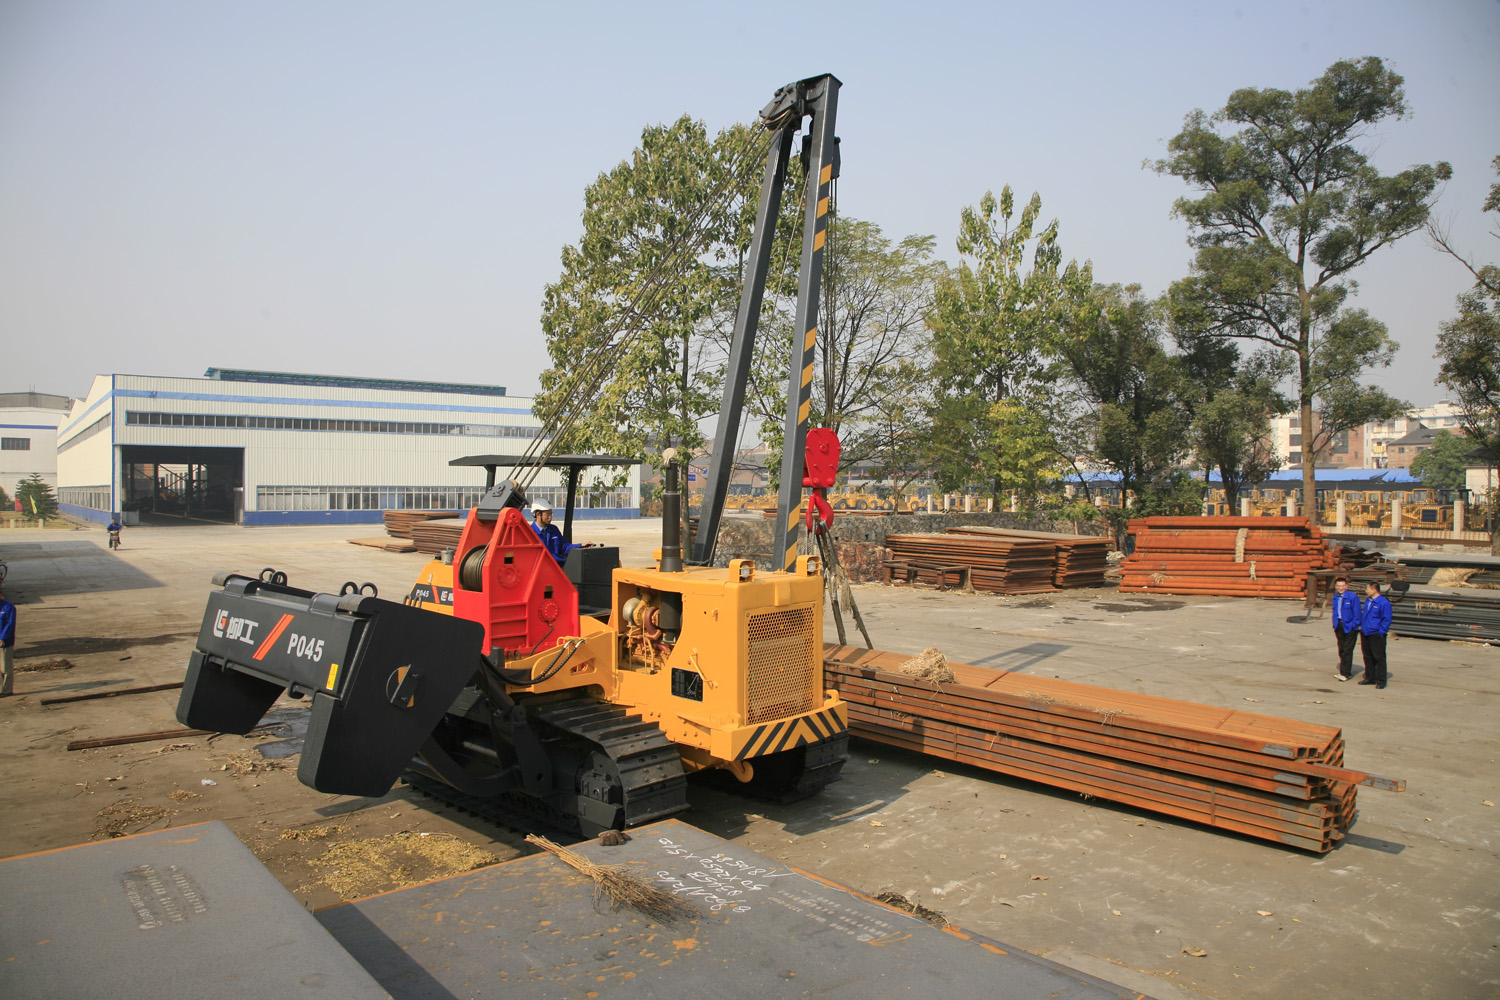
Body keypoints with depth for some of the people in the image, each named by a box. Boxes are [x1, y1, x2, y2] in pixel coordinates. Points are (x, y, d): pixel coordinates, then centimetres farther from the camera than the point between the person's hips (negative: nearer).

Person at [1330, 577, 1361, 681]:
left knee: (1347, 650, -5)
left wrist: (1354, 626, -12)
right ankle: (1346, 671, 21)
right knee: (1341, 650, 11)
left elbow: (1357, 613, -9)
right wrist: (1335, 625, 11)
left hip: (1349, 626, -6)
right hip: (1339, 626, 6)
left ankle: (1345, 673, -2)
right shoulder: (1335, 597, 9)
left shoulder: (1353, 597, -11)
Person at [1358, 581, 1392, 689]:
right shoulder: (1367, 601, 11)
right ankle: (1370, 677, 26)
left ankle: (1381, 681, 3)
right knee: (1367, 657, 15)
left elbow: (1386, 619, -12)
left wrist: (1381, 632, -14)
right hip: (1365, 633, 8)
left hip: (1376, 635, -8)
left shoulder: (1384, 603, -13)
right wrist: (1361, 626, 14)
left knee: (1379, 658, -3)